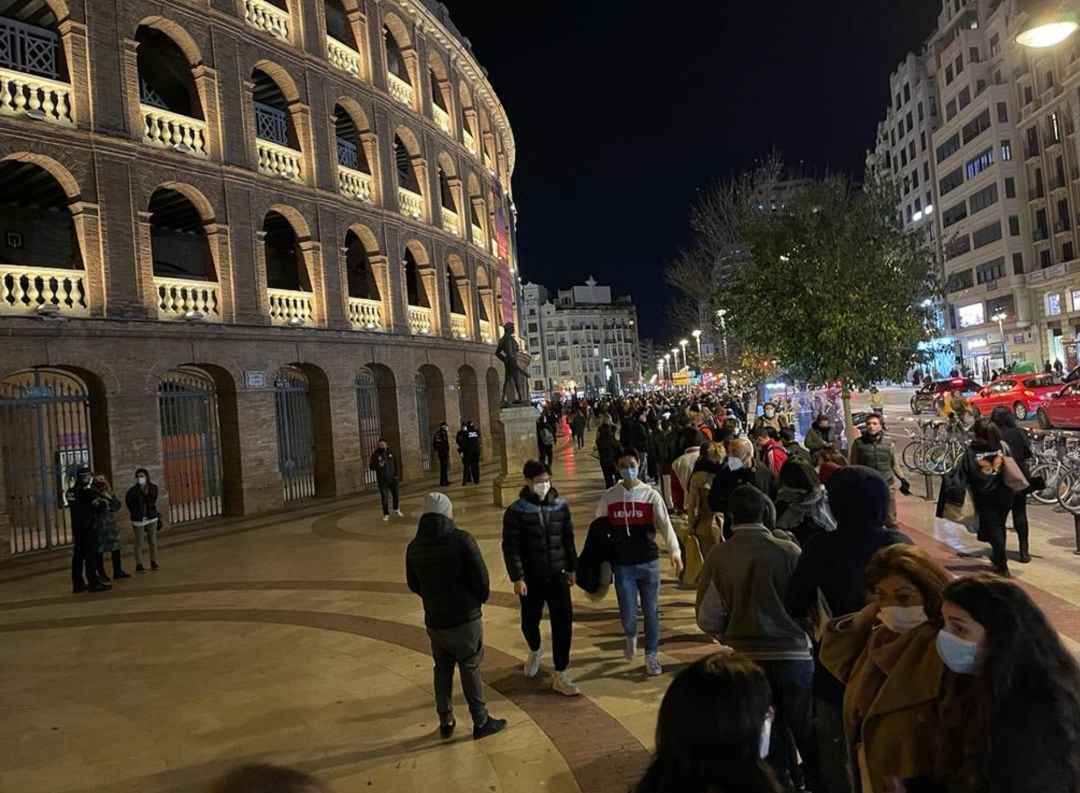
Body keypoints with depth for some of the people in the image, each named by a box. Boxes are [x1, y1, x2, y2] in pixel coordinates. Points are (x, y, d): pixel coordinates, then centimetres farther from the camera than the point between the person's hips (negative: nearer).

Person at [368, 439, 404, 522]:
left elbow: (396, 463, 14)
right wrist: (378, 465, -25)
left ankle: (396, 510, 36)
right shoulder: (375, 455, -9)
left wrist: (396, 474, 8)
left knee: (395, 495, 15)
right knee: (384, 498, -3)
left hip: (392, 479, 3)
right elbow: (371, 467, -7)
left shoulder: (391, 453, 0)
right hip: (382, 481, -3)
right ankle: (386, 514, 9)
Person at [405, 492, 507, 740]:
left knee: (442, 669, 19)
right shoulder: (462, 540, -19)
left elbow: (413, 584, 8)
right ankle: (481, 722, 19)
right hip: (464, 619, -5)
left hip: (434, 621, 5)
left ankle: (445, 722, 29)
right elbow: (481, 577, -16)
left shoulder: (414, 547, -1)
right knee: (470, 670, 8)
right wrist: (482, 598, 5)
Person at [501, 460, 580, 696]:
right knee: (530, 622, 14)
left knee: (563, 622, -5)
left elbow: (569, 539, 8)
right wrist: (517, 577, -17)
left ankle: (560, 675, 8)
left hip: (558, 575, 2)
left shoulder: (560, 505, -1)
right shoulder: (516, 511, -11)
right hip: (530, 579, -1)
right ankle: (535, 651, 48)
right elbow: (511, 547, -11)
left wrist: (572, 568, 11)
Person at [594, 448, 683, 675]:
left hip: (649, 563, 0)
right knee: (628, 614, -1)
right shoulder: (608, 497, -1)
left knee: (651, 611, 9)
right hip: (622, 565, 0)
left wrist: (675, 551, -22)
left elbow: (665, 524, -10)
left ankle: (652, 655, 27)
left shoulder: (651, 495, -4)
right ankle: (631, 636, 34)